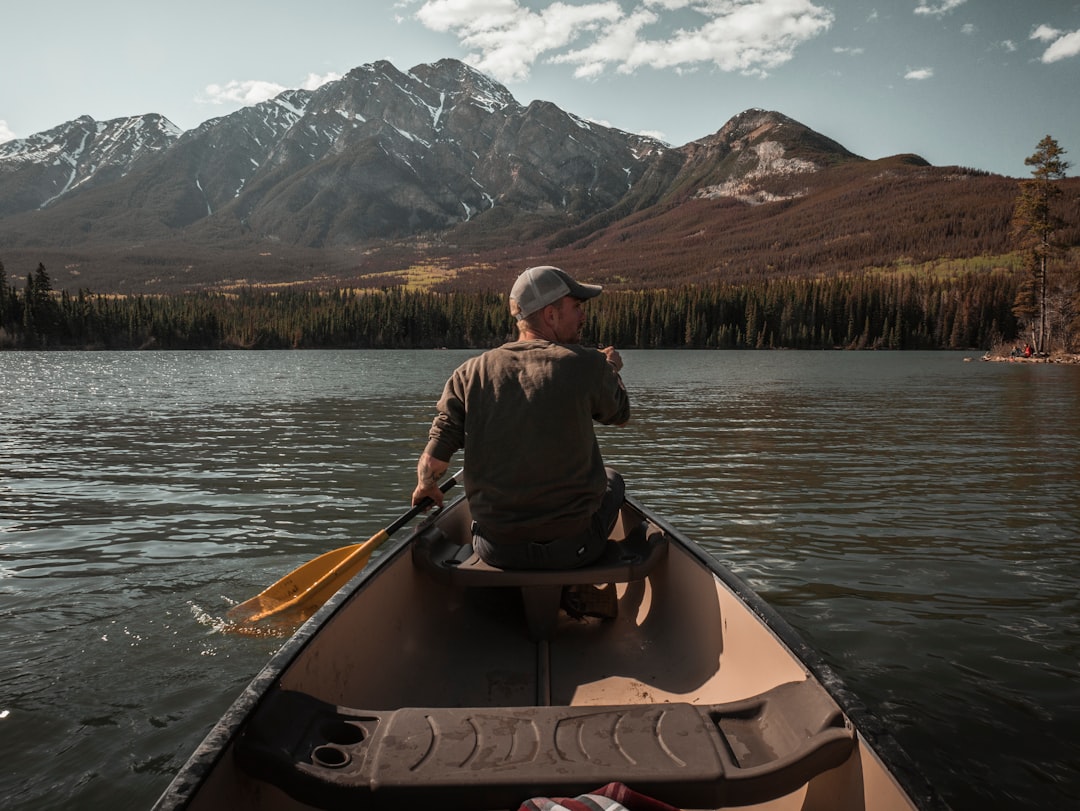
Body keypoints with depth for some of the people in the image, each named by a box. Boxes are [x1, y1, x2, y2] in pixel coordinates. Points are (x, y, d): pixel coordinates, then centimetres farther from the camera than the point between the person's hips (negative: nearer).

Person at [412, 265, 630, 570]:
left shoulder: (472, 371, -5)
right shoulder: (586, 365, -12)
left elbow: (431, 464, -5)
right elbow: (621, 415, 9)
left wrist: (425, 488, 18)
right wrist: (612, 371, 29)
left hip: (495, 552, 3)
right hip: (573, 548, -2)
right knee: (612, 479, 30)